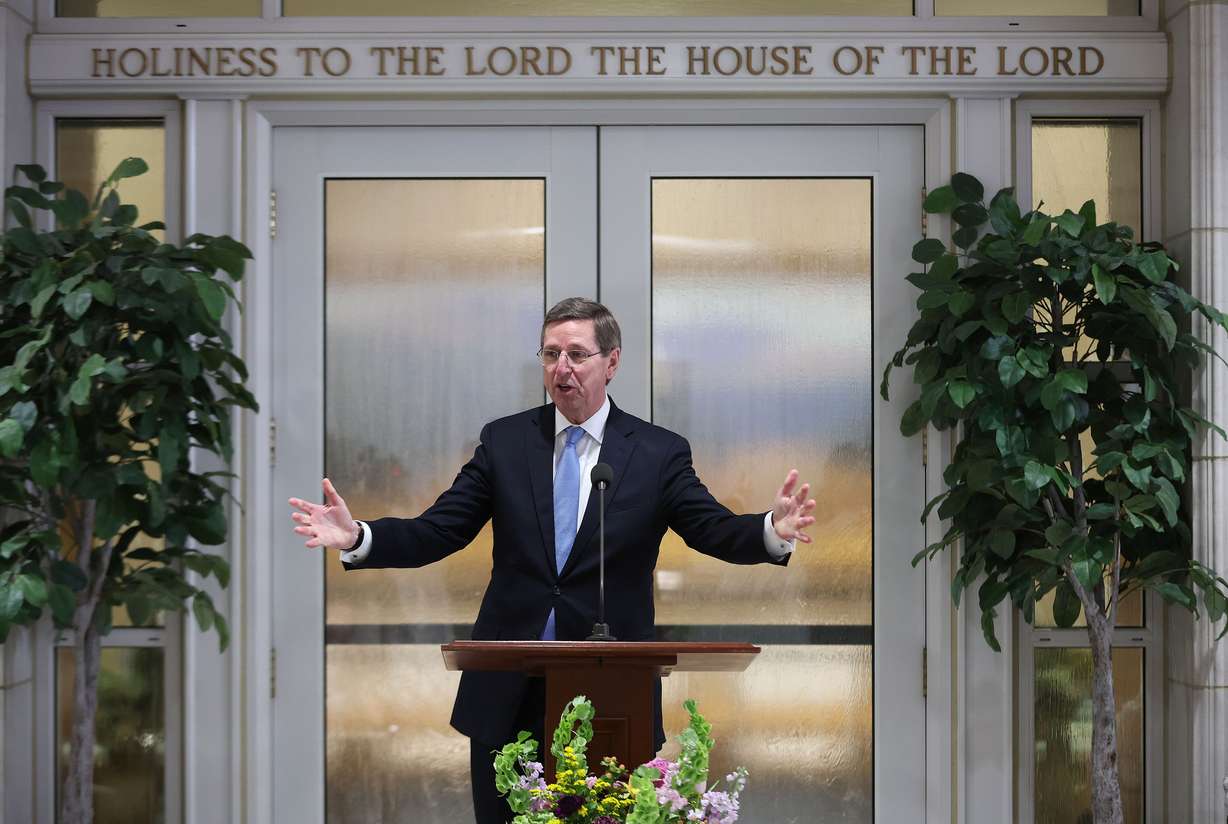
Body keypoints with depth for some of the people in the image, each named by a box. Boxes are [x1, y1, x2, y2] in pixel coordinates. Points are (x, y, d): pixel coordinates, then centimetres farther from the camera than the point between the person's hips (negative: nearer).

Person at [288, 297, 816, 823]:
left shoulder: (659, 453, 0)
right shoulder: (504, 442, 4)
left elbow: (715, 530, -9)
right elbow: (436, 532, 0)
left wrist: (772, 531, -30)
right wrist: (357, 537, -17)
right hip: (509, 695, 2)